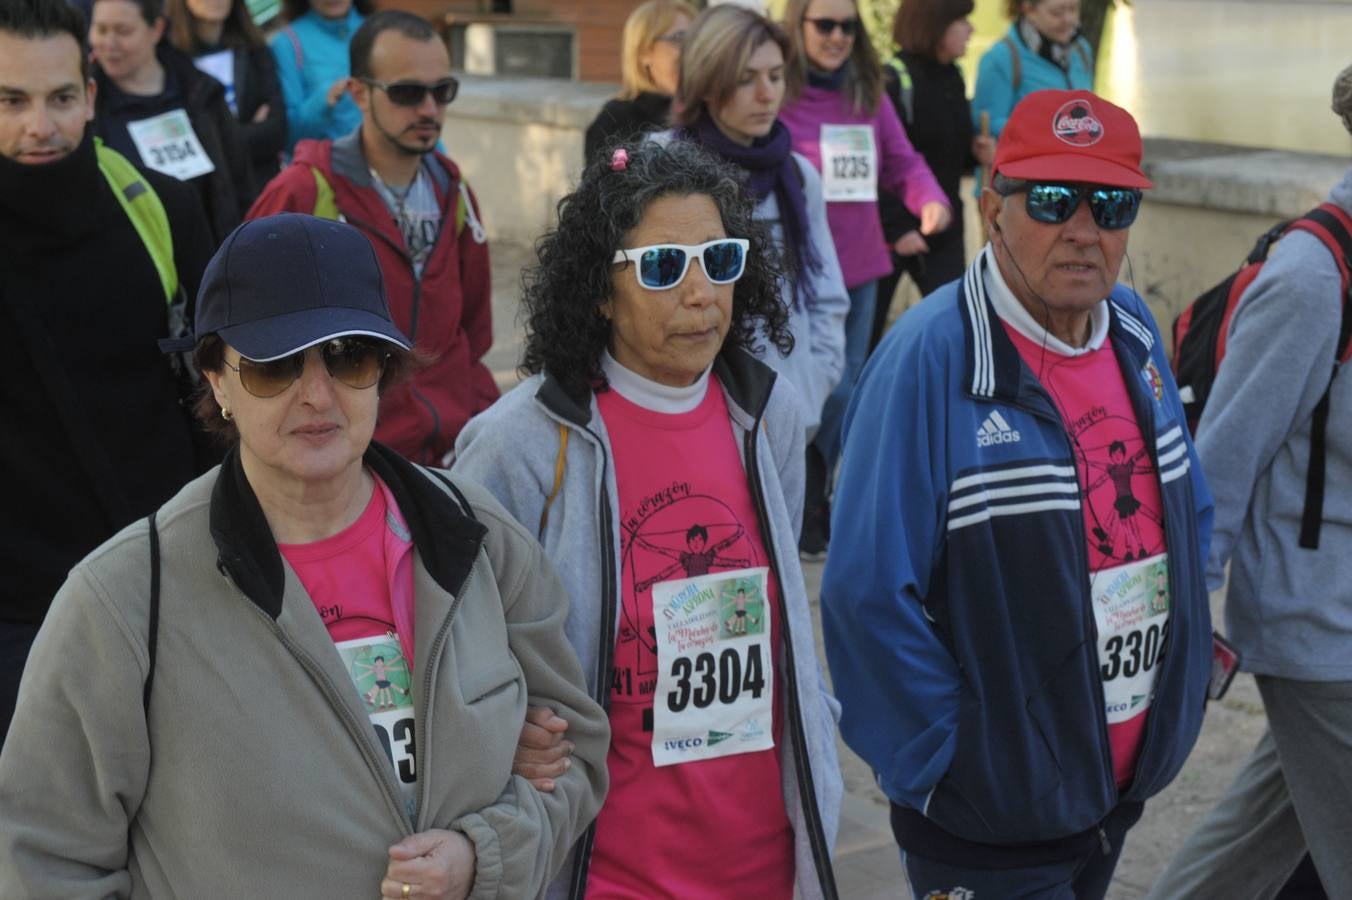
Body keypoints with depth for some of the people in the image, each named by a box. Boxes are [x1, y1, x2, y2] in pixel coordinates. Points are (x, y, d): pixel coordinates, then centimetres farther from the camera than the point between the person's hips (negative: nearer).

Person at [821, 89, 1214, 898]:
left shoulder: (1135, 330, 2)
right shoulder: (932, 357, -21)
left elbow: (1188, 511, 15)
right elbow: (869, 593, -22)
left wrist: (1188, 657, 9)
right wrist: (944, 765, -16)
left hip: (1125, 787, 7)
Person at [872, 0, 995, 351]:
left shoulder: (952, 78, 9)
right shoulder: (893, 81, -15)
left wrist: (977, 153, 0)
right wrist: (896, 227, -22)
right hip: (893, 230, -7)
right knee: (866, 333, 5)